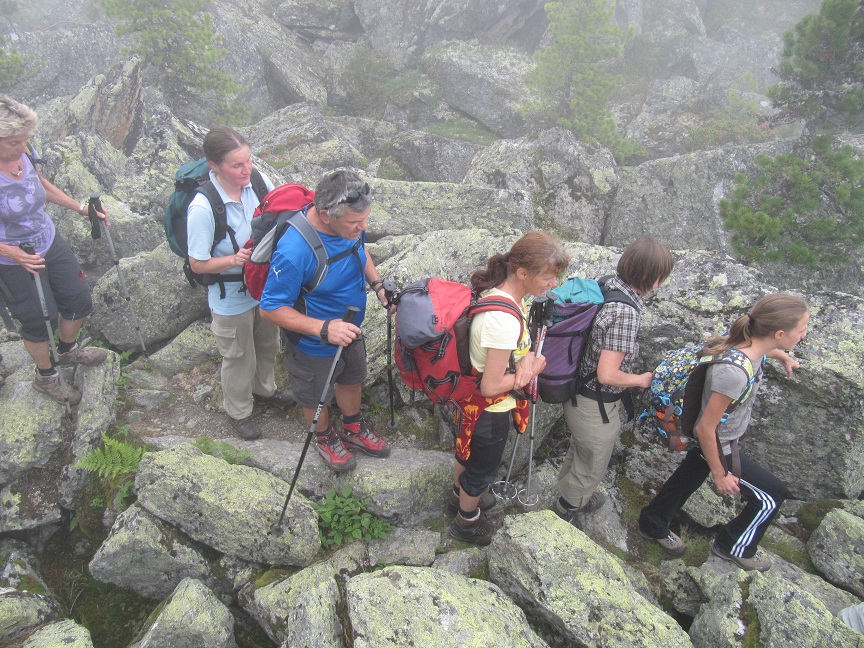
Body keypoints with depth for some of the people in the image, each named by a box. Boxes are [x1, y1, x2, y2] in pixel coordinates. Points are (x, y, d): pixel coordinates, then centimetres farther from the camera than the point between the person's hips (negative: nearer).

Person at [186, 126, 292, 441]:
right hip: (231, 299, -5)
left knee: (268, 345, 28)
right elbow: (198, 264, -18)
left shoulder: (260, 182, -15)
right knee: (239, 358, 17)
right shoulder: (202, 208, -29)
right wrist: (235, 259, -33)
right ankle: (238, 411, 45)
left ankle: (263, 388, 58)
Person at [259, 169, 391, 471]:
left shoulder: (349, 225, -20)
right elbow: (271, 309, -29)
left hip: (350, 329, 6)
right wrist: (324, 328, -40)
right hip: (314, 345, -6)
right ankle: (325, 438, 54)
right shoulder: (294, 252, -40)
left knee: (352, 380, 29)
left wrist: (377, 284, -13)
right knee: (317, 397, 22)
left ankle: (353, 429, 58)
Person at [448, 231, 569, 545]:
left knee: (467, 449, 33)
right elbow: (491, 387, -31)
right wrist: (531, 370, -17)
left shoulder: (497, 291, -10)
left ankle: (461, 493, 62)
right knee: (484, 468, 20)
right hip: (490, 411, -8)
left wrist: (526, 358, -21)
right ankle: (467, 520, 48)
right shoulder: (505, 321, -38)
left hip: (470, 399, 8)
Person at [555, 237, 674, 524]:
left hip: (578, 396, 8)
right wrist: (642, 380, -12)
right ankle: (565, 512, 43)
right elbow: (607, 374, -30)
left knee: (579, 453, 33)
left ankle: (572, 497, 59)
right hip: (596, 406, -8)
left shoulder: (606, 287, -6)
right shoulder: (626, 312, -31)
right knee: (591, 468, 19)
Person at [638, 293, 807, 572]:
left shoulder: (747, 342, -16)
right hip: (719, 447, -8)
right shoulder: (733, 373, -41)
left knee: (689, 477, 27)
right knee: (772, 495, 11)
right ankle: (734, 546, 36)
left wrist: (782, 356, 33)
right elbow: (705, 428, -30)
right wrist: (719, 474, -16)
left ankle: (653, 525, 51)